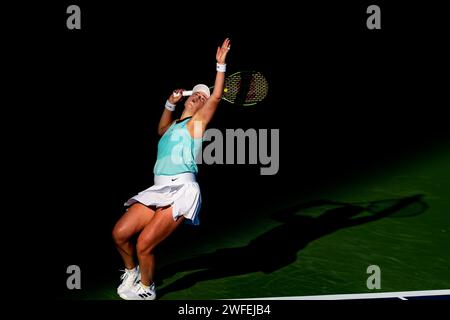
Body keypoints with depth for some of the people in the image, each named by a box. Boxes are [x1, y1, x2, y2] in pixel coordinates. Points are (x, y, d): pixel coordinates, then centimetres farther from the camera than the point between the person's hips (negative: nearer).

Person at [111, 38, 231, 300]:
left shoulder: (197, 122, 5)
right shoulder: (173, 126, 25)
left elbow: (217, 96, -8)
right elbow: (161, 128, 50)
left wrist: (221, 64, -10)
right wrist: (171, 103, 39)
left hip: (181, 190, -7)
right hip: (160, 189, 7)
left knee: (144, 245, -14)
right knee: (120, 234, -2)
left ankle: (146, 288, 11)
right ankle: (132, 272, 25)